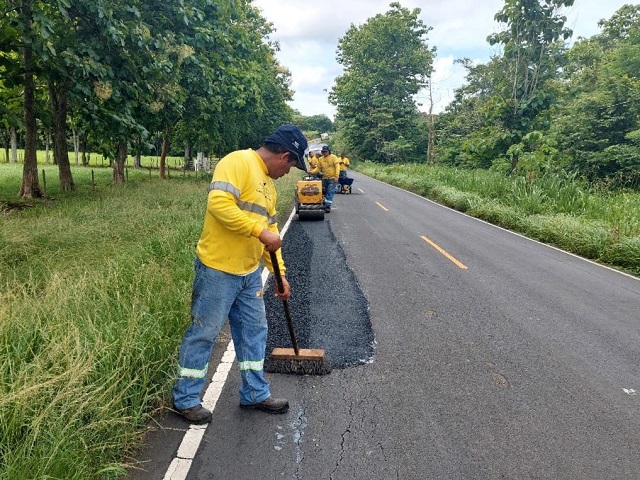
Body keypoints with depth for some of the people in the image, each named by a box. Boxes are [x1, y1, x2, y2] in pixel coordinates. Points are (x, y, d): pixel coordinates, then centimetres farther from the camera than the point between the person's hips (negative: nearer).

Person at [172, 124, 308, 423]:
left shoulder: (268, 182, 16)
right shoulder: (239, 162, -13)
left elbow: (270, 230, 19)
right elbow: (219, 203, -28)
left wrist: (280, 273, 16)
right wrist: (261, 231, -25)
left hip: (250, 273, 9)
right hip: (218, 270, -9)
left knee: (254, 332, 15)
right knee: (203, 333, 5)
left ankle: (255, 394, 30)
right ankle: (185, 399, 22)